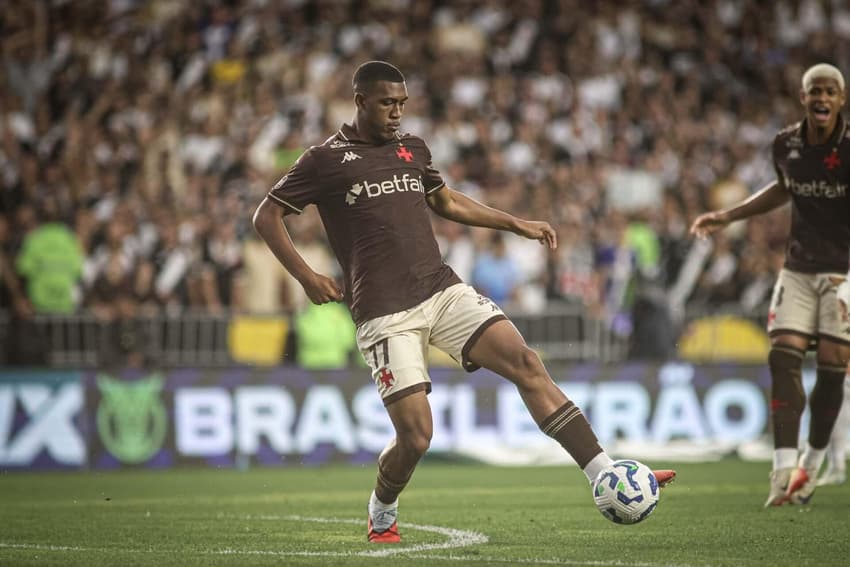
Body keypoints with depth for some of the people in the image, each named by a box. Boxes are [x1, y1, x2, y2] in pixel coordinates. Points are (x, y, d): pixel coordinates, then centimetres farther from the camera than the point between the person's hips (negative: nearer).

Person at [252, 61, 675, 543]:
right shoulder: (325, 160, -1)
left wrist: (517, 224, 25)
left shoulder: (413, 149, 15)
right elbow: (267, 217, 3)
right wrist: (308, 278, -8)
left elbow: (448, 202, 32)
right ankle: (382, 514, 22)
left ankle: (605, 477, -17)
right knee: (415, 436, -10)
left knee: (527, 364, -14)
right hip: (386, 314, -5)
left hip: (444, 290, 5)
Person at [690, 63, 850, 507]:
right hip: (799, 267, 4)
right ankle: (785, 467, -14)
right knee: (784, 356, -12)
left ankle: (811, 465, 12)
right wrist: (728, 216, 20)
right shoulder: (786, 144, 1)